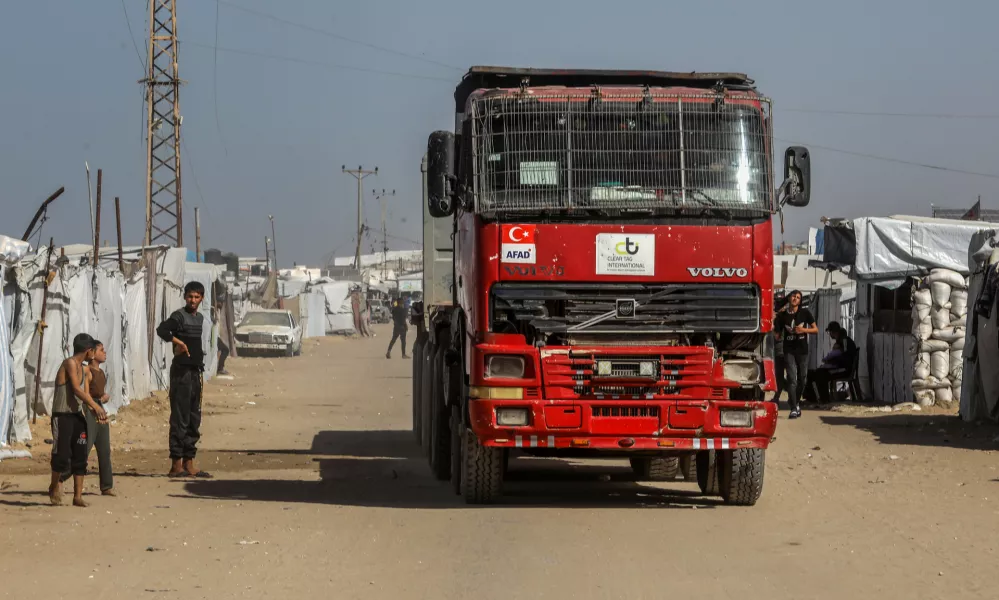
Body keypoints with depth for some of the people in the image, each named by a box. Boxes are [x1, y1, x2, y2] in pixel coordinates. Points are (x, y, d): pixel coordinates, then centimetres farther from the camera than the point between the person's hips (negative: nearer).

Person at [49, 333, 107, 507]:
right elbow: (77, 390, -19)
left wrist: (96, 412, 2)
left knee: (80, 457, 2)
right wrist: (96, 406, -13)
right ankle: (54, 486, 16)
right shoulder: (70, 363, -12)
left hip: (77, 416, 8)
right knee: (62, 455, -8)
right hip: (62, 415, -8)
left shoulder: (82, 368, 16)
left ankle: (78, 496, 5)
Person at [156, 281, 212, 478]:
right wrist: (178, 342, -30)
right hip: (181, 371, -8)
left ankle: (189, 464, 15)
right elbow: (161, 329, -27)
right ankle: (176, 465, -6)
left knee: (194, 420, 10)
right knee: (180, 419, -8)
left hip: (195, 372, 8)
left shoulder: (200, 318, 16)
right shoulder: (179, 316, -9)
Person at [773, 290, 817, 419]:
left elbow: (816, 329, 4)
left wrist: (804, 330, -13)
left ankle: (795, 402, 33)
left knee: (801, 379, 11)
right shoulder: (782, 315, 2)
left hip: (802, 351, 2)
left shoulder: (804, 313, 2)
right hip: (789, 351, -1)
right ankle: (794, 408, -12)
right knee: (792, 379, -11)